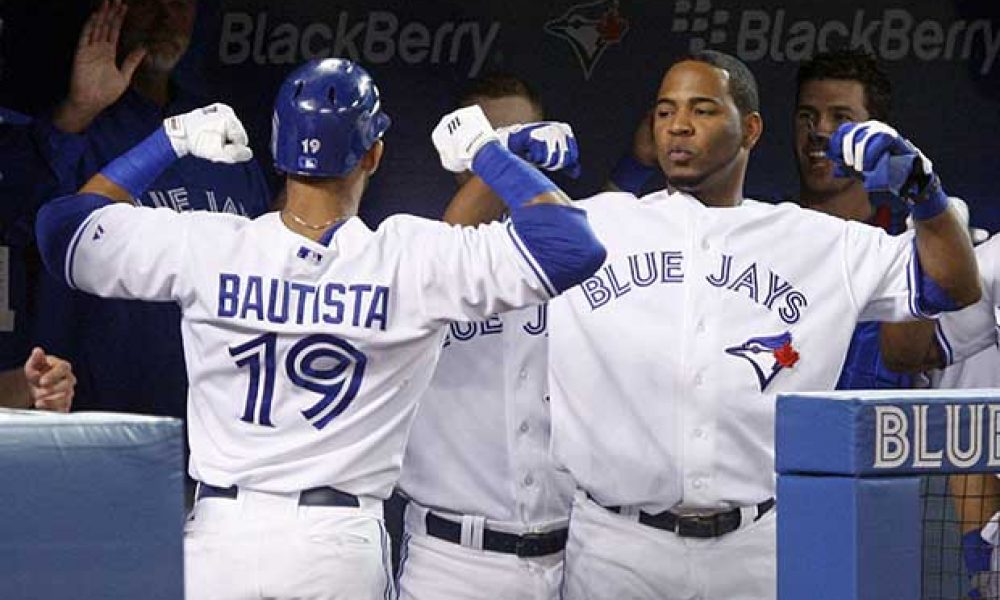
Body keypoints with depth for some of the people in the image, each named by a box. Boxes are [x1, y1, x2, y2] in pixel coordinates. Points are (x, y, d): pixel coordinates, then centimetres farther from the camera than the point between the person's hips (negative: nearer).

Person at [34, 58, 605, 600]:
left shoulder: (204, 247, -5)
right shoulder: (410, 259, -10)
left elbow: (64, 228, 10)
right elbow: (573, 245, -7)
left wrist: (170, 140, 16)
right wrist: (485, 150, 4)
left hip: (218, 541, 1)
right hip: (342, 548, -1)